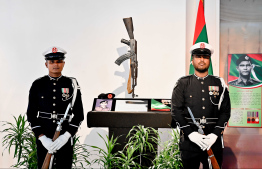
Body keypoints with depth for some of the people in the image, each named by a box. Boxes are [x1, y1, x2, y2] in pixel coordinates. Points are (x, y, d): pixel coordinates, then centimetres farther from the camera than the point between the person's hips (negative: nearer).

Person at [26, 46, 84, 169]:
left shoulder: (72, 85, 2)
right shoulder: (38, 85, 3)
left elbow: (79, 114, 0)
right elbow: (31, 114, 2)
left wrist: (66, 136, -12)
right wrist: (42, 137, -10)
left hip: (65, 140, 0)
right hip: (43, 139, 1)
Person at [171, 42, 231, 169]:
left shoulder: (219, 84, 9)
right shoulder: (182, 83, 5)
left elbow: (225, 112, 4)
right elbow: (176, 111, -2)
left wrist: (215, 134, -10)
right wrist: (190, 133, -13)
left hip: (214, 141, 1)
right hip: (188, 142, -1)